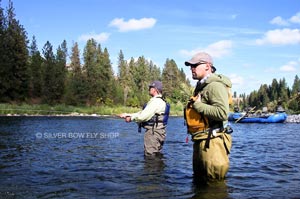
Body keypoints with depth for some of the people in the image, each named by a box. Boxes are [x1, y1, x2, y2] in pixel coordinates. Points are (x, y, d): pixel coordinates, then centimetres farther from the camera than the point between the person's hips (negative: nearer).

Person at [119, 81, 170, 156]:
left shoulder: (156, 102, -16)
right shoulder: (160, 101, 19)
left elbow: (143, 116, -22)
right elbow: (143, 113, 19)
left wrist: (131, 118, -5)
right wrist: (127, 114, 13)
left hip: (153, 133, -11)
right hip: (155, 132, 11)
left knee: (150, 156, -4)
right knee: (156, 156, 18)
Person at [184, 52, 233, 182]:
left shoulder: (215, 85, -15)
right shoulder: (202, 86, 18)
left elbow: (222, 113, -28)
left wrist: (197, 104, -19)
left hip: (212, 142, -11)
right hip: (200, 141, 11)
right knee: (198, 180, 21)